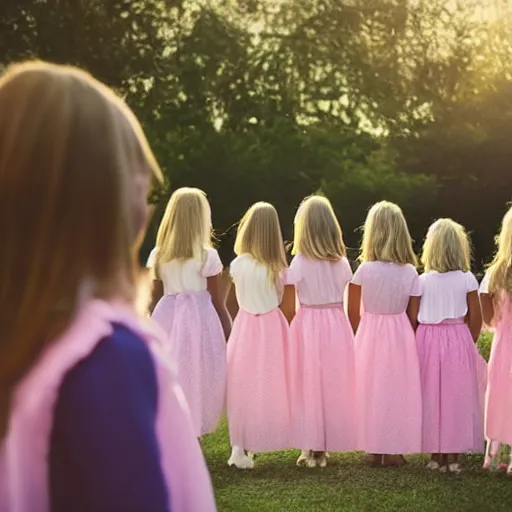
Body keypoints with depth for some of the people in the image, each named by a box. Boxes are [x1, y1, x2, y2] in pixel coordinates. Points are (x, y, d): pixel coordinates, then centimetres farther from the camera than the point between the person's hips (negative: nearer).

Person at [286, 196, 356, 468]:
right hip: (338, 324, 3)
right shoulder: (341, 261, 2)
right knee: (334, 385, 10)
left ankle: (313, 449, 8)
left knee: (310, 385, 4)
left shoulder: (300, 262, -10)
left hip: (308, 326, -3)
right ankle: (327, 446, 17)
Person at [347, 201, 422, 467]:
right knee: (398, 391, 9)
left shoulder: (364, 271, -11)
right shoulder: (410, 273, -7)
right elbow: (413, 315, -1)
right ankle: (394, 450, 13)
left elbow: (353, 314, -4)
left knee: (372, 391, 9)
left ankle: (374, 450, 15)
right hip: (401, 338, 1)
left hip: (369, 336, -1)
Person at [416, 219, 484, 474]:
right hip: (459, 341, 0)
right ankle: (453, 456, 11)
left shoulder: (423, 281, -6)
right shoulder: (467, 279, -6)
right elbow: (475, 318, -2)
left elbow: (413, 317, -4)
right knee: (457, 399, 7)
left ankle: (436, 455, 14)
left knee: (432, 398, 9)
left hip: (428, 341, 0)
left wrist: (418, 344, 11)